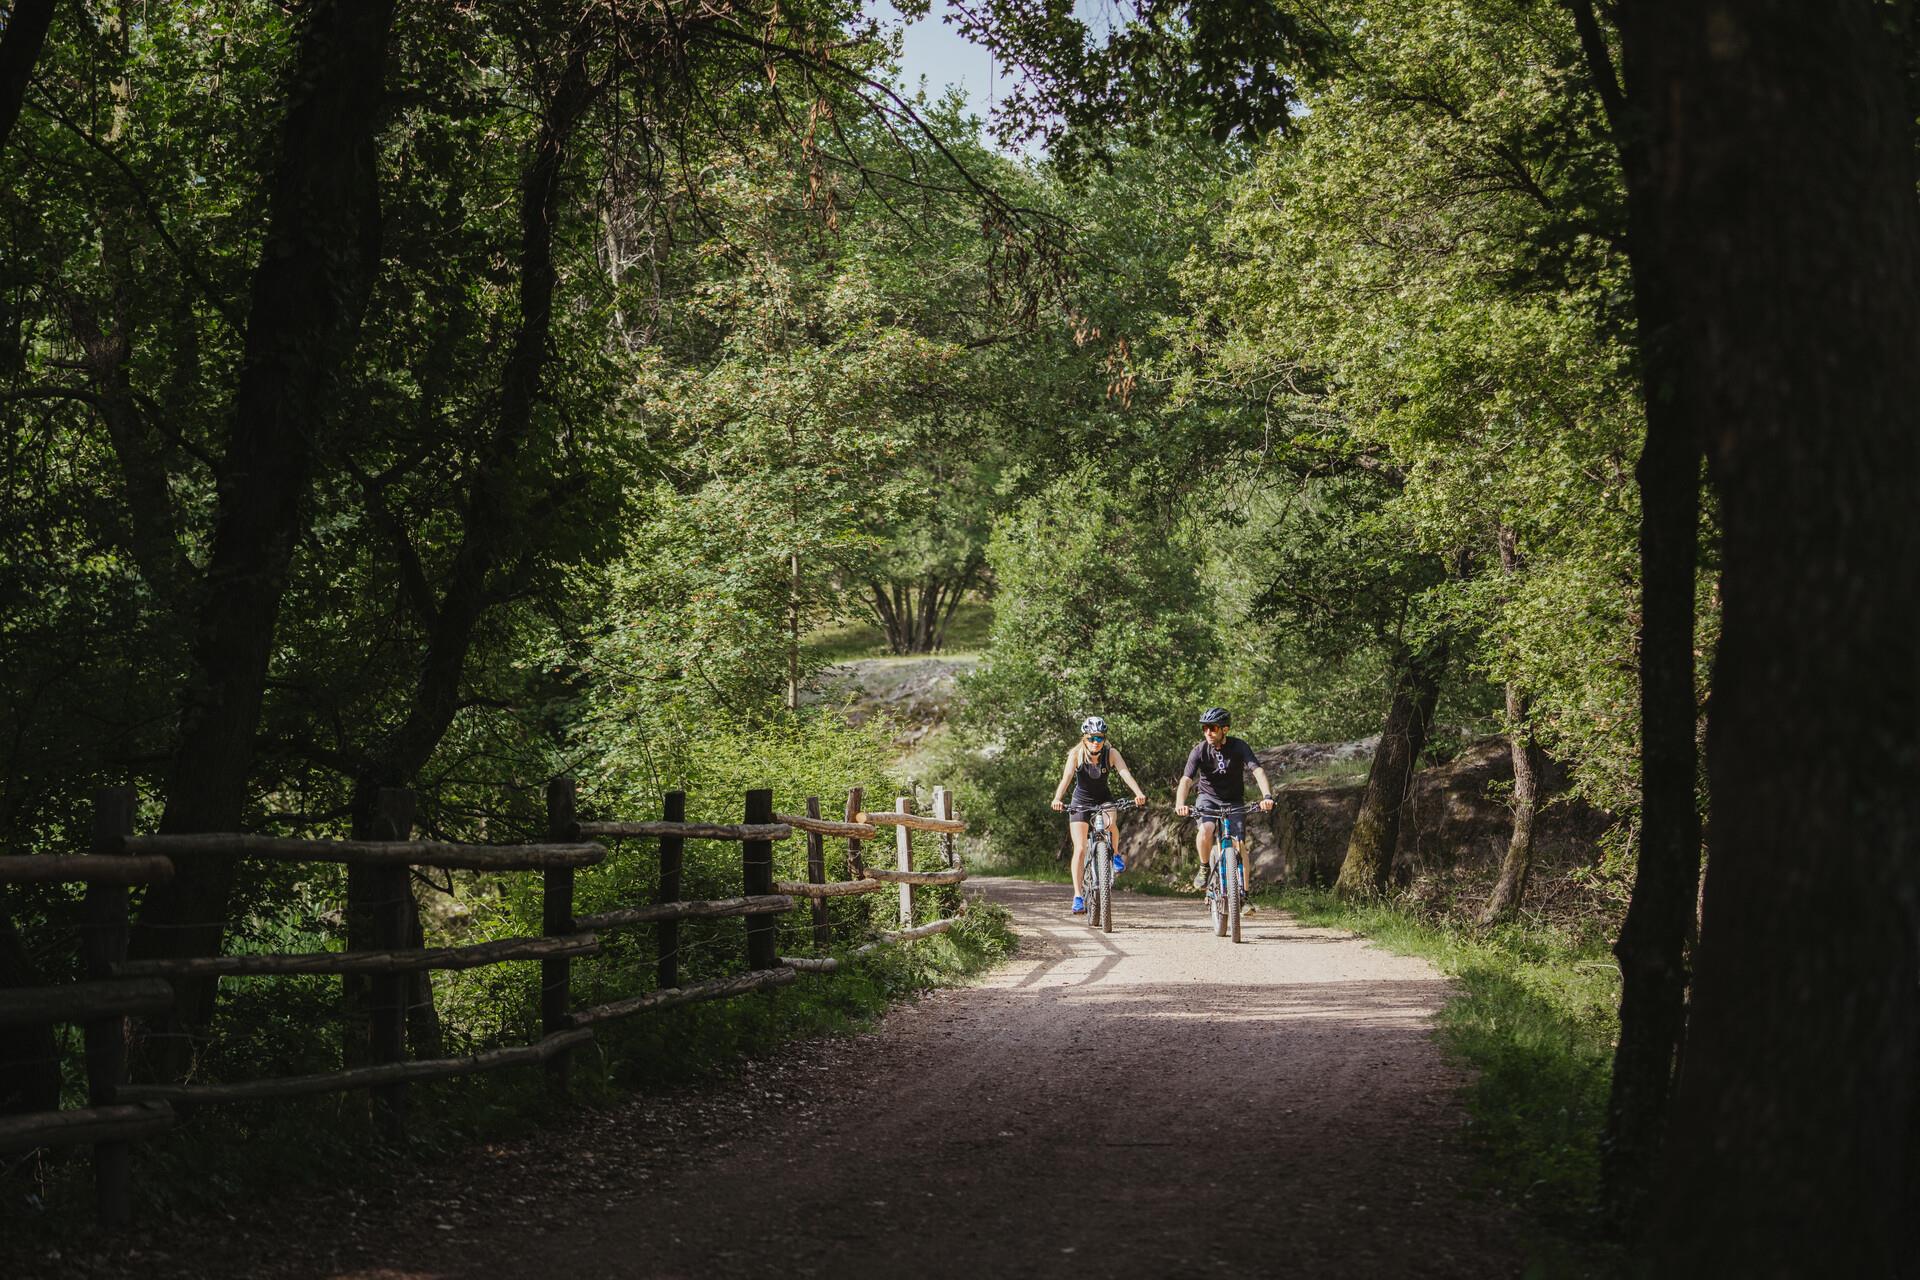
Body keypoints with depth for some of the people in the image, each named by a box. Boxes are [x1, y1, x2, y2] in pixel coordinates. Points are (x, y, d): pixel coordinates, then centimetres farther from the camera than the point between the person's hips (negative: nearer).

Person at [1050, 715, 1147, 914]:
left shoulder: (1111, 753, -17)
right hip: (1080, 802, 0)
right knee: (1080, 849, -12)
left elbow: (1125, 774, -31)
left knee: (1110, 823, -34)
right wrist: (1058, 799, -52)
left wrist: (1139, 793, -50)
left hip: (1104, 799, 0)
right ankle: (1078, 896, -9)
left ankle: (1115, 853, -3)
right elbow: (1066, 777, -33)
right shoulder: (1076, 753, -20)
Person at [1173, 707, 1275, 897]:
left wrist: (1267, 796, -48)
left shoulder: (1238, 746, -18)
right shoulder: (1200, 750, -17)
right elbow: (1186, 779, -27)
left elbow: (1258, 770, -30)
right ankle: (1205, 868, -4)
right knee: (1205, 830, -30)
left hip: (1234, 800, 0)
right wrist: (1180, 804, -46)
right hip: (1209, 797, 0)